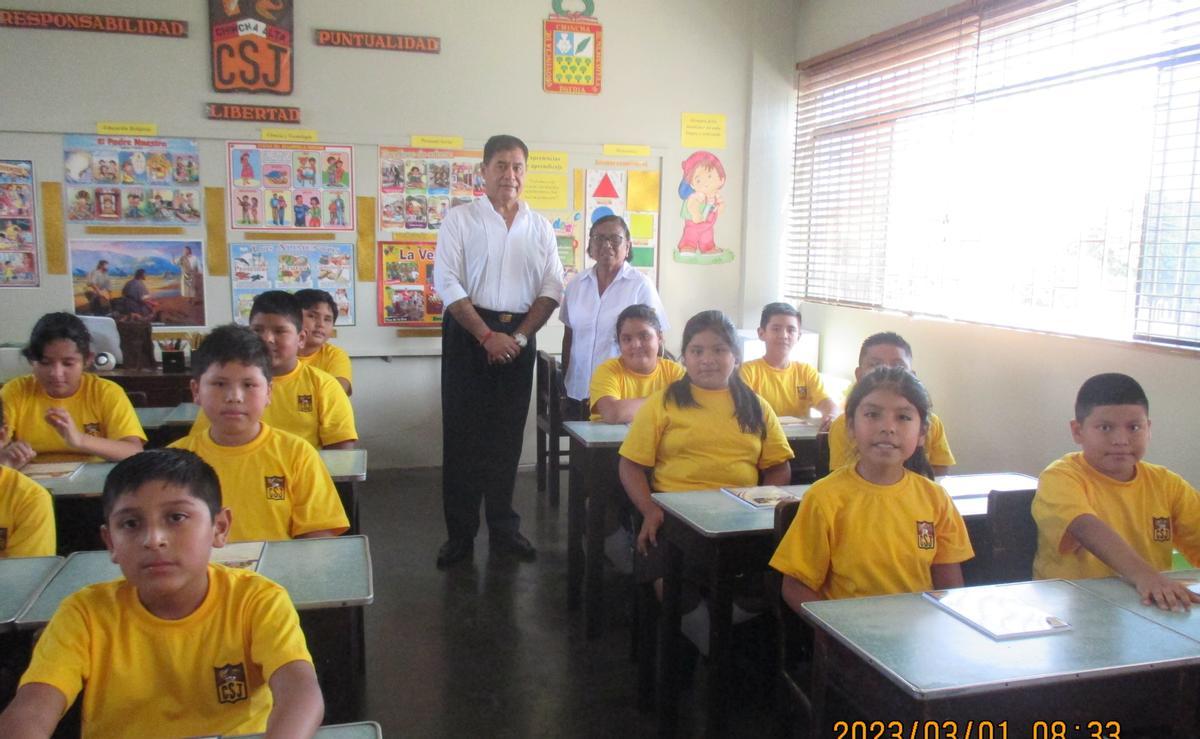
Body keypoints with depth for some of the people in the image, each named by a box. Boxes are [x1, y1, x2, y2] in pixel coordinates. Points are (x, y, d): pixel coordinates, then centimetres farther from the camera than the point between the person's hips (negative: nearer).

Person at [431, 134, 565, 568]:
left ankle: (503, 529, 20)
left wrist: (519, 336, -7)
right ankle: (460, 534, 10)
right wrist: (487, 336, -14)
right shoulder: (460, 220, 0)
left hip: (518, 336, 3)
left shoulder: (540, 226, 10)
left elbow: (552, 288, 5)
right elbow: (447, 283, -8)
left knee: (508, 435, 8)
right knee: (463, 434, 0)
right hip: (469, 333, -2)